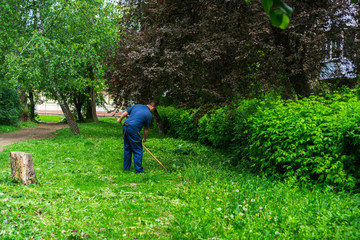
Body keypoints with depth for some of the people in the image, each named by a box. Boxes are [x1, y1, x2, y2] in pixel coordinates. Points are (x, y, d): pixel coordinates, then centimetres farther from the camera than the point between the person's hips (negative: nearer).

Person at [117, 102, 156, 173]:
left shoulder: (137, 106, 14)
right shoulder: (149, 114, 1)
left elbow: (125, 113, 13)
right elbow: (146, 129, 9)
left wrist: (120, 119, 31)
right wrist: (144, 139, 24)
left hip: (125, 127, 6)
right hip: (133, 130, -6)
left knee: (127, 149, 17)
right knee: (138, 151, 4)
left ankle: (126, 168, 23)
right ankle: (139, 170, 5)